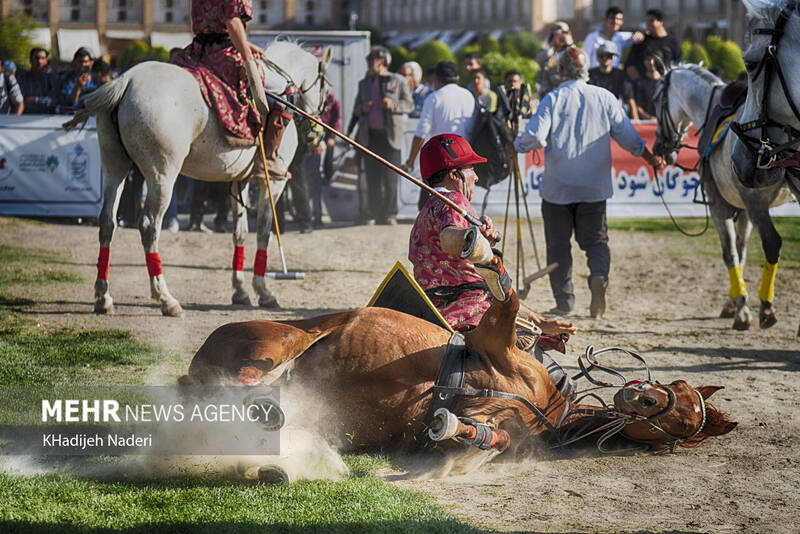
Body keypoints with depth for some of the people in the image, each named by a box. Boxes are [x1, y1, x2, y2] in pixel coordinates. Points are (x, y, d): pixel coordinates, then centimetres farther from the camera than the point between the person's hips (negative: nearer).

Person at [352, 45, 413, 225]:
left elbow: (409, 104, 3)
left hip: (390, 135, -4)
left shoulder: (398, 81, 5)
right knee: (372, 178, 1)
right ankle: (375, 214, 7)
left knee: (390, 176, -6)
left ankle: (390, 214, 0)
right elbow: (356, 106, 20)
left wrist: (393, 104, -16)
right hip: (370, 135, 4)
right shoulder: (364, 83, 17)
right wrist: (363, 108, -3)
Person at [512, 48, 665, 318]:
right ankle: (599, 276, -20)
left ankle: (564, 301, 8)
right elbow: (627, 136, 3)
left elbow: (535, 136, -17)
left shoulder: (553, 99, -7)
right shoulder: (604, 98, 1)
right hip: (594, 186, 2)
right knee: (596, 239, 9)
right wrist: (651, 158, 18)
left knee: (558, 244, 9)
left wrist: (516, 146, 4)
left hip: (558, 187, -2)